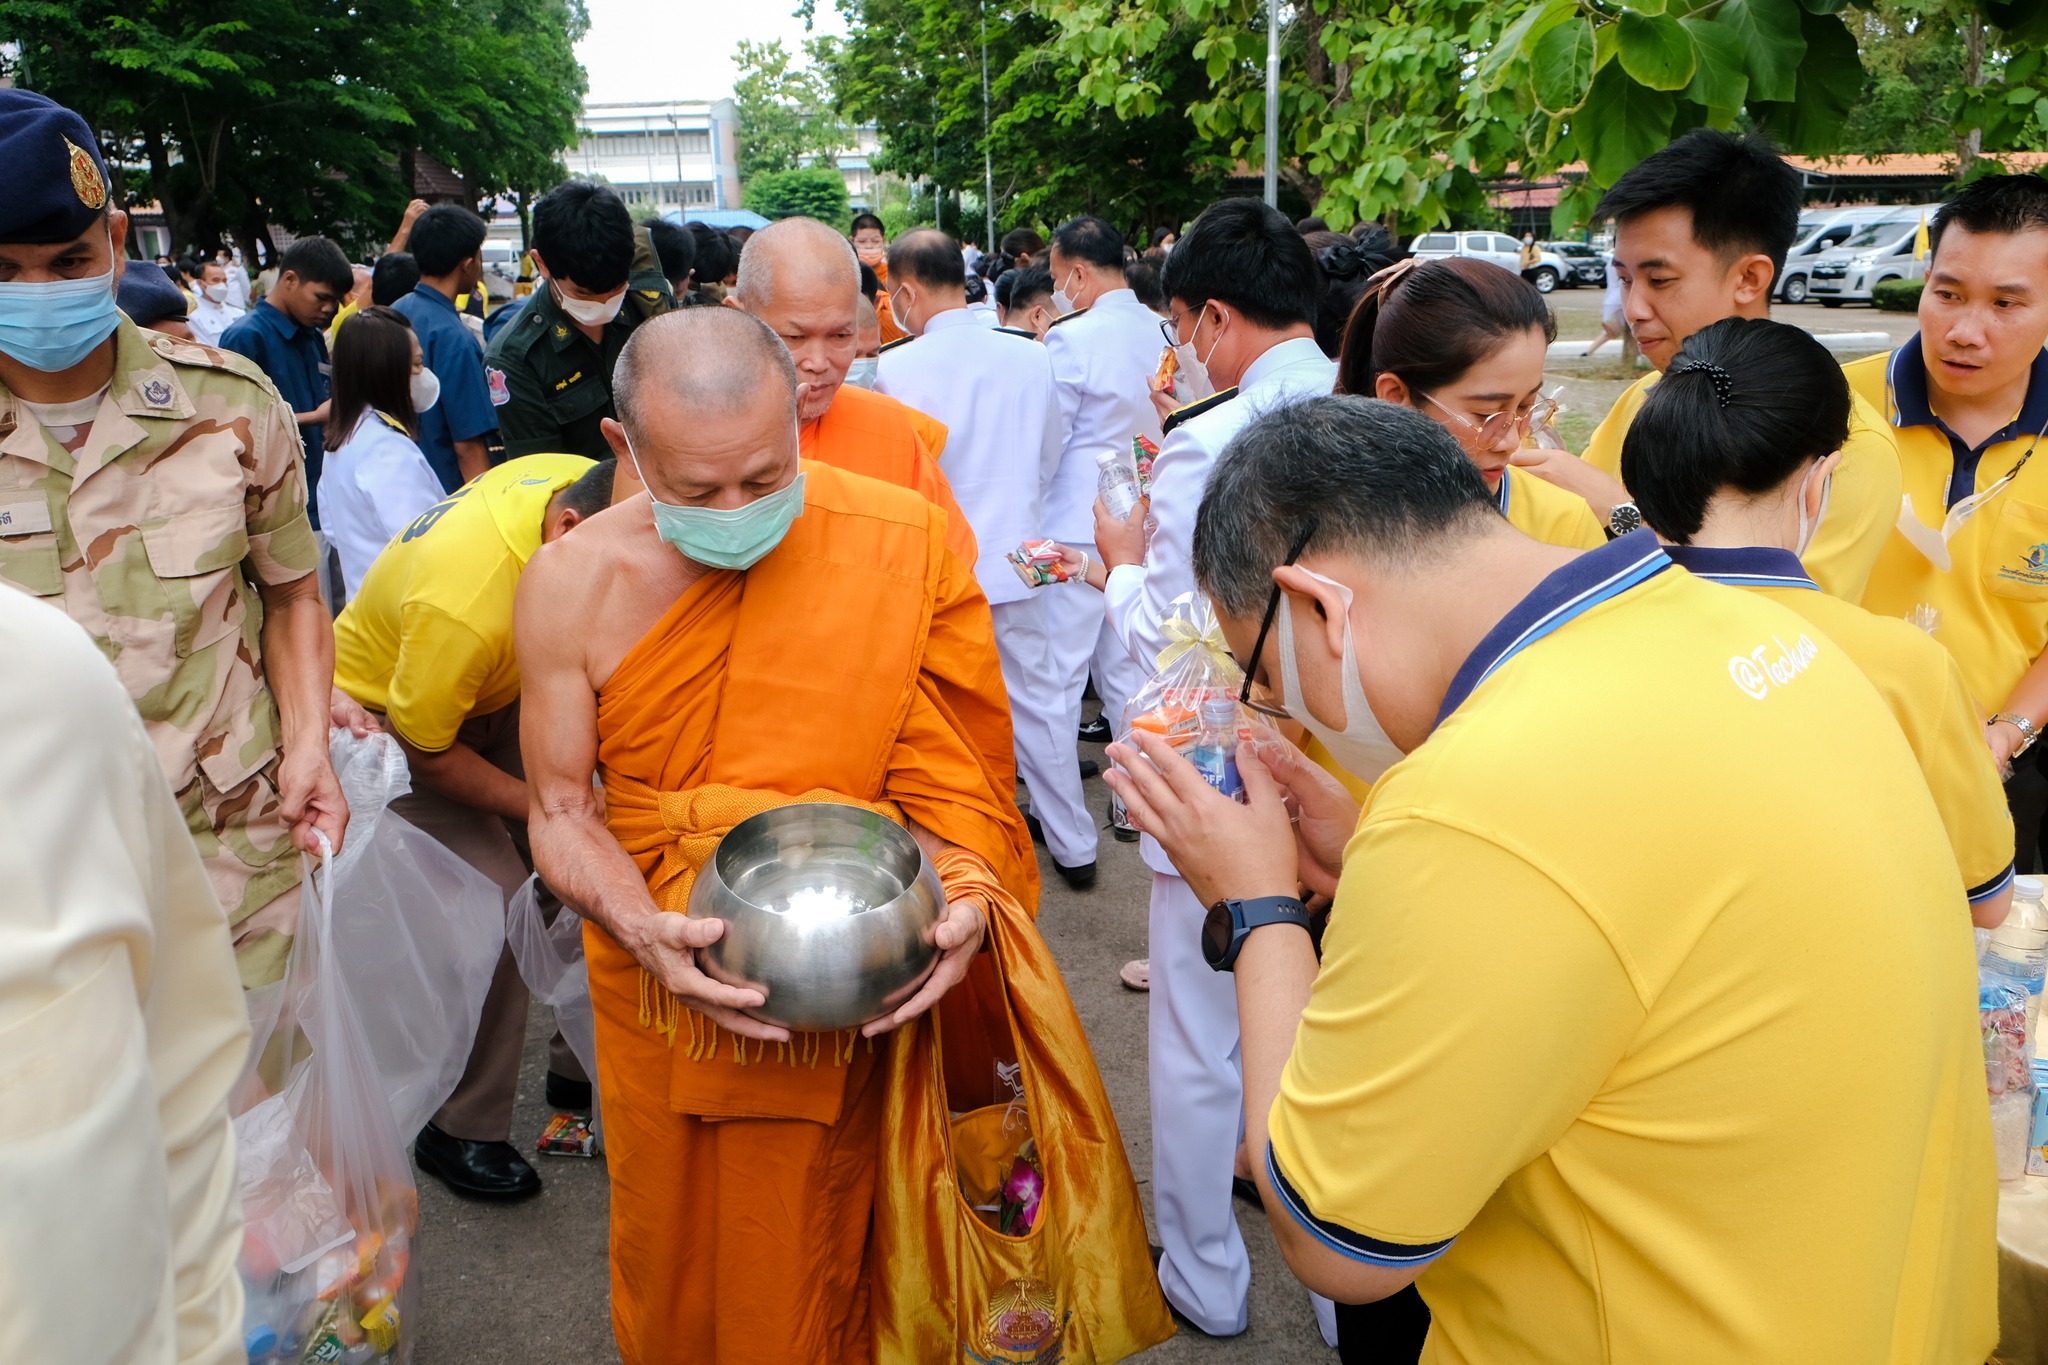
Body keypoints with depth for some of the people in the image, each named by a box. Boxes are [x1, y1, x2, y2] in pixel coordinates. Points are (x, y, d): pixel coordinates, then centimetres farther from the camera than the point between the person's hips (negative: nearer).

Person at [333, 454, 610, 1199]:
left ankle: (580, 1065, 19)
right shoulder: (463, 604, -43)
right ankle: (461, 1131, 3)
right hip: (387, 713, -6)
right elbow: (425, 752, -24)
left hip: (497, 688, 7)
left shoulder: (600, 497, -22)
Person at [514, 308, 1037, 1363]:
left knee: (816, 1266, 17)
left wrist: (965, 891, -27)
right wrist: (645, 933, -23)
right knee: (672, 1255, 23)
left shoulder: (907, 542, -16)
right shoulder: (571, 585, -13)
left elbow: (956, 762, -8)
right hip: (663, 995, 2)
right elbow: (561, 810, -5)